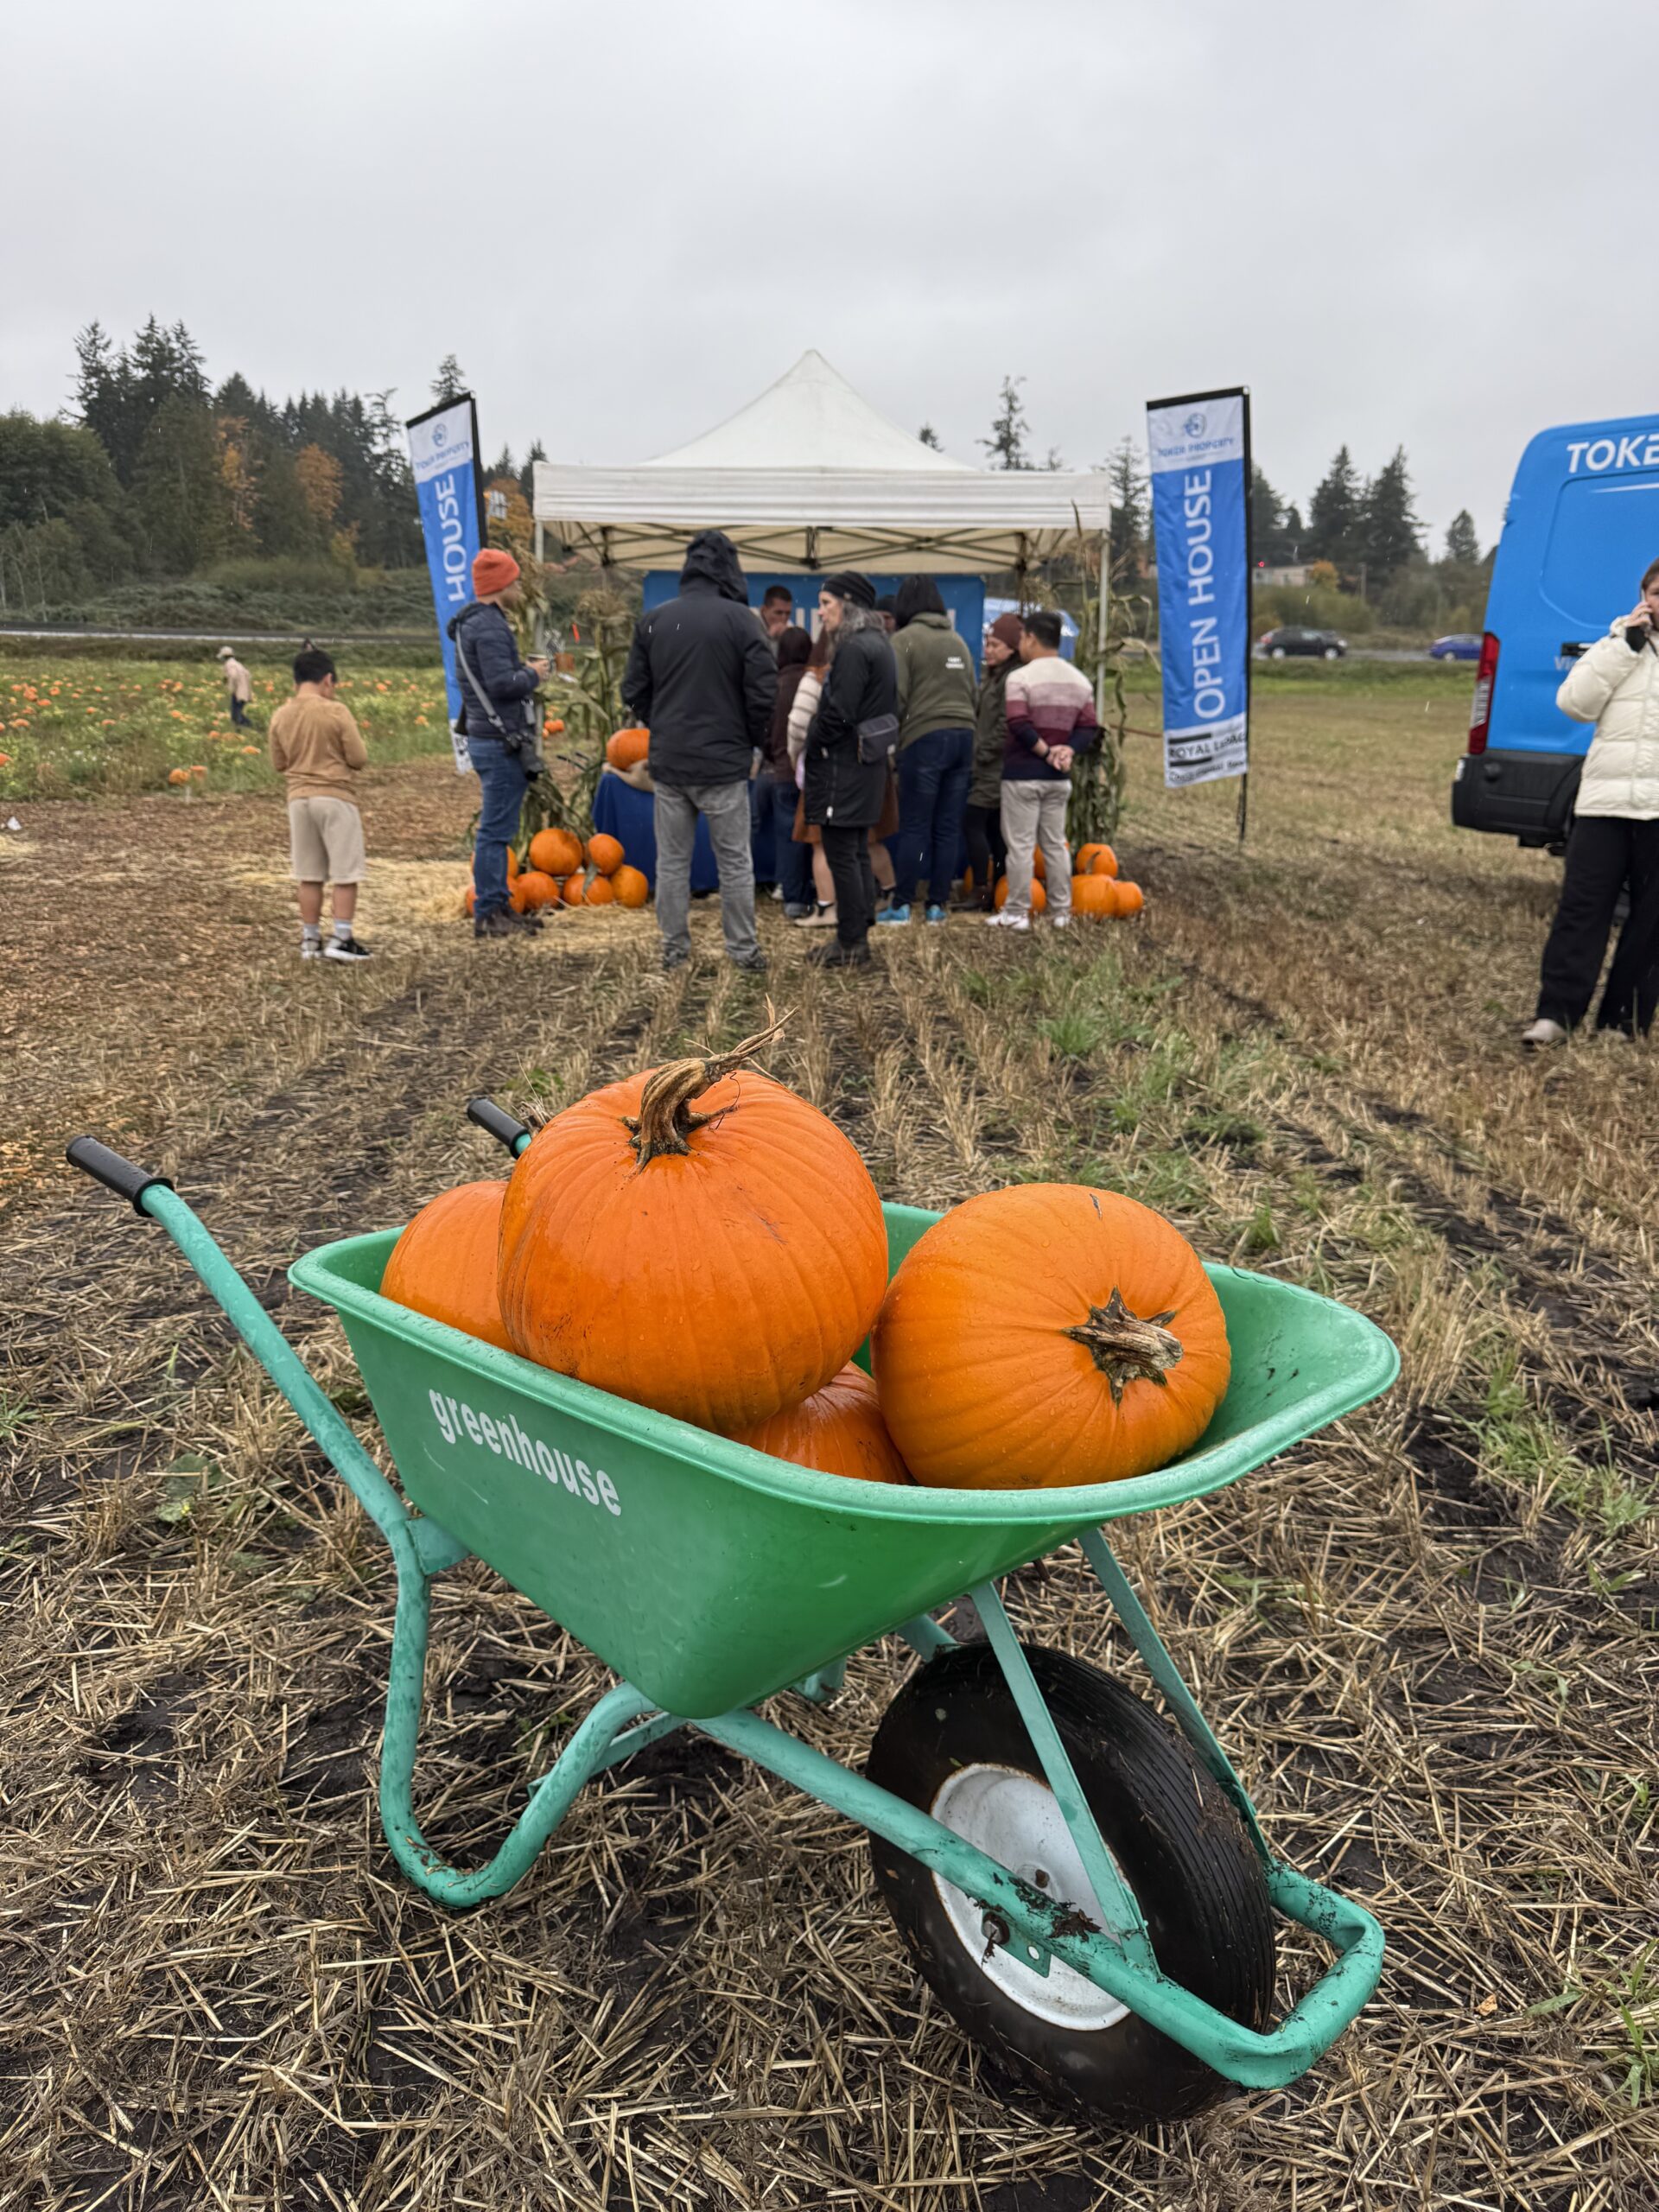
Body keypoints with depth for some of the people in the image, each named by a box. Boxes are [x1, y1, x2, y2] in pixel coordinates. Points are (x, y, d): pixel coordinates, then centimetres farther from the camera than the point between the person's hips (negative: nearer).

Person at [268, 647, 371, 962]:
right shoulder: (336, 711, -11)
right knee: (345, 872, 3)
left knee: (309, 875, 12)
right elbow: (359, 758, -9)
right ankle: (341, 938, 2)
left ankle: (310, 939, 16)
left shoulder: (280, 716, 2)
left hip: (298, 798, 5)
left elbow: (279, 764, 10)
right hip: (335, 797, -5)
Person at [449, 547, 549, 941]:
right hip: (500, 742, -11)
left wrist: (524, 667, 11)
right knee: (496, 830, -7)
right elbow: (502, 684, -25)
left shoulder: (474, 622, 17)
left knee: (497, 829, 16)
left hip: (488, 738, 11)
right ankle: (487, 915, -2)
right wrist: (533, 675, -8)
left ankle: (497, 907, 24)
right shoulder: (488, 626, -16)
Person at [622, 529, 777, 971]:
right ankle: (742, 949, 12)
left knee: (672, 861, 12)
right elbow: (763, 692, -9)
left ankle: (673, 947, 17)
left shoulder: (653, 620, 2)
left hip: (668, 762, 3)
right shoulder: (740, 620, -8)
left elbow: (634, 691, 6)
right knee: (735, 862, 7)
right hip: (724, 763, -3)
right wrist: (757, 742, 6)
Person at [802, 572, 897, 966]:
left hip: (844, 766, -10)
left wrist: (808, 762, -10)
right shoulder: (879, 644, 14)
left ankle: (851, 946, 1)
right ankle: (859, 937, 21)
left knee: (842, 856, -4)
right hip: (872, 761, 10)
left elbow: (838, 715, -21)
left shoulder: (853, 649, -16)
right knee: (858, 853, 14)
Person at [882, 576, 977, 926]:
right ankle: (938, 904, 8)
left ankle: (901, 904, 0)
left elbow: (897, 696, -8)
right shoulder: (958, 640, 17)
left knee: (914, 827, -2)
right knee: (949, 828, 5)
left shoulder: (904, 639, -2)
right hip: (964, 735, 5)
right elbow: (972, 693, 17)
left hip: (924, 737, -5)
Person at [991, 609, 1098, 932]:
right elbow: (1089, 728, 4)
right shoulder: (1079, 679, 9)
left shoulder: (1020, 677, -12)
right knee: (1056, 843, 13)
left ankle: (1017, 913, 1)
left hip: (1022, 774, -6)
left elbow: (1019, 724, -20)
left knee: (1020, 844, -1)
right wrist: (1069, 750, -8)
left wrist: (1045, 751, -12)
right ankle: (1061, 912, 16)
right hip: (1060, 777, 6)